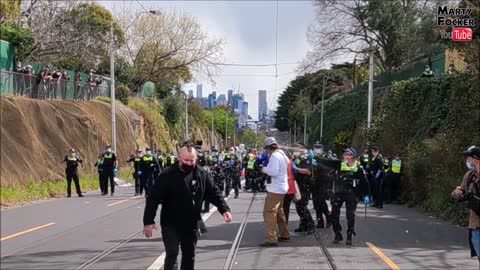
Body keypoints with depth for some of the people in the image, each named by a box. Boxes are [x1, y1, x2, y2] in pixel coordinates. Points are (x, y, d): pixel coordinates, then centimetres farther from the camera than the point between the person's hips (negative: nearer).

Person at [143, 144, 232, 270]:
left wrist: (224, 209, -13)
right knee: (172, 254, -11)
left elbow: (214, 193, 3)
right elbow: (153, 198, -14)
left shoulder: (202, 174, -3)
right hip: (171, 225, -4)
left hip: (191, 225, 4)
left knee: (189, 255, 16)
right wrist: (148, 221, -18)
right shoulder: (168, 175, -15)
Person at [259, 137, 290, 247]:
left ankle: (271, 239, -14)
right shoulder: (282, 154, 12)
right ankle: (284, 234, 31)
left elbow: (274, 171, -25)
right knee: (279, 212, 22)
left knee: (269, 213, -10)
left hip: (275, 189, -10)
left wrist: (265, 169, -9)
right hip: (282, 188, 10)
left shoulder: (274, 156, -17)